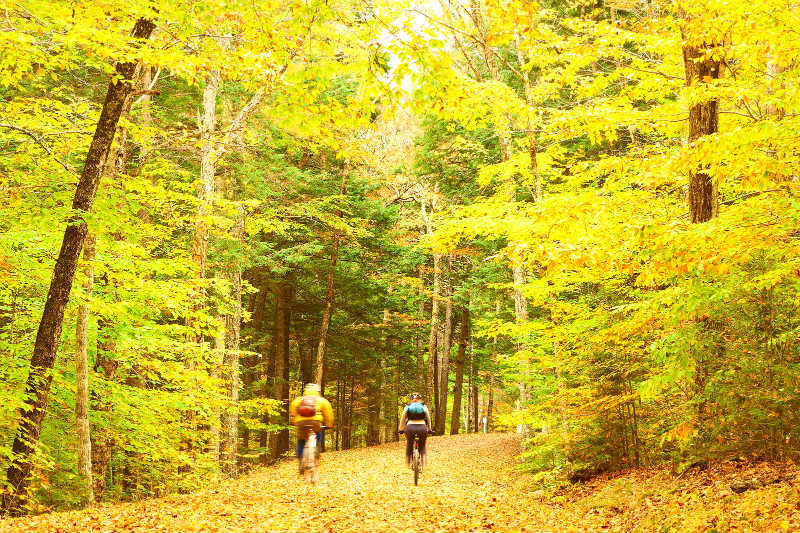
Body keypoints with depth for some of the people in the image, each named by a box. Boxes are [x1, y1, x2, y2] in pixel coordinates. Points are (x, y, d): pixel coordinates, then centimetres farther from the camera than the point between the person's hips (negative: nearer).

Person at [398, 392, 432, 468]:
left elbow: (402, 419, 12)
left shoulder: (407, 407, 10)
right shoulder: (424, 407, 8)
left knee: (409, 445, 24)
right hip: (422, 428, 0)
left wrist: (400, 429, 22)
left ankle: (408, 463, 23)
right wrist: (429, 429, 22)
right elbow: (428, 419, 10)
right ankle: (424, 461, 3)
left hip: (410, 428, 0)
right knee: (422, 446, 20)